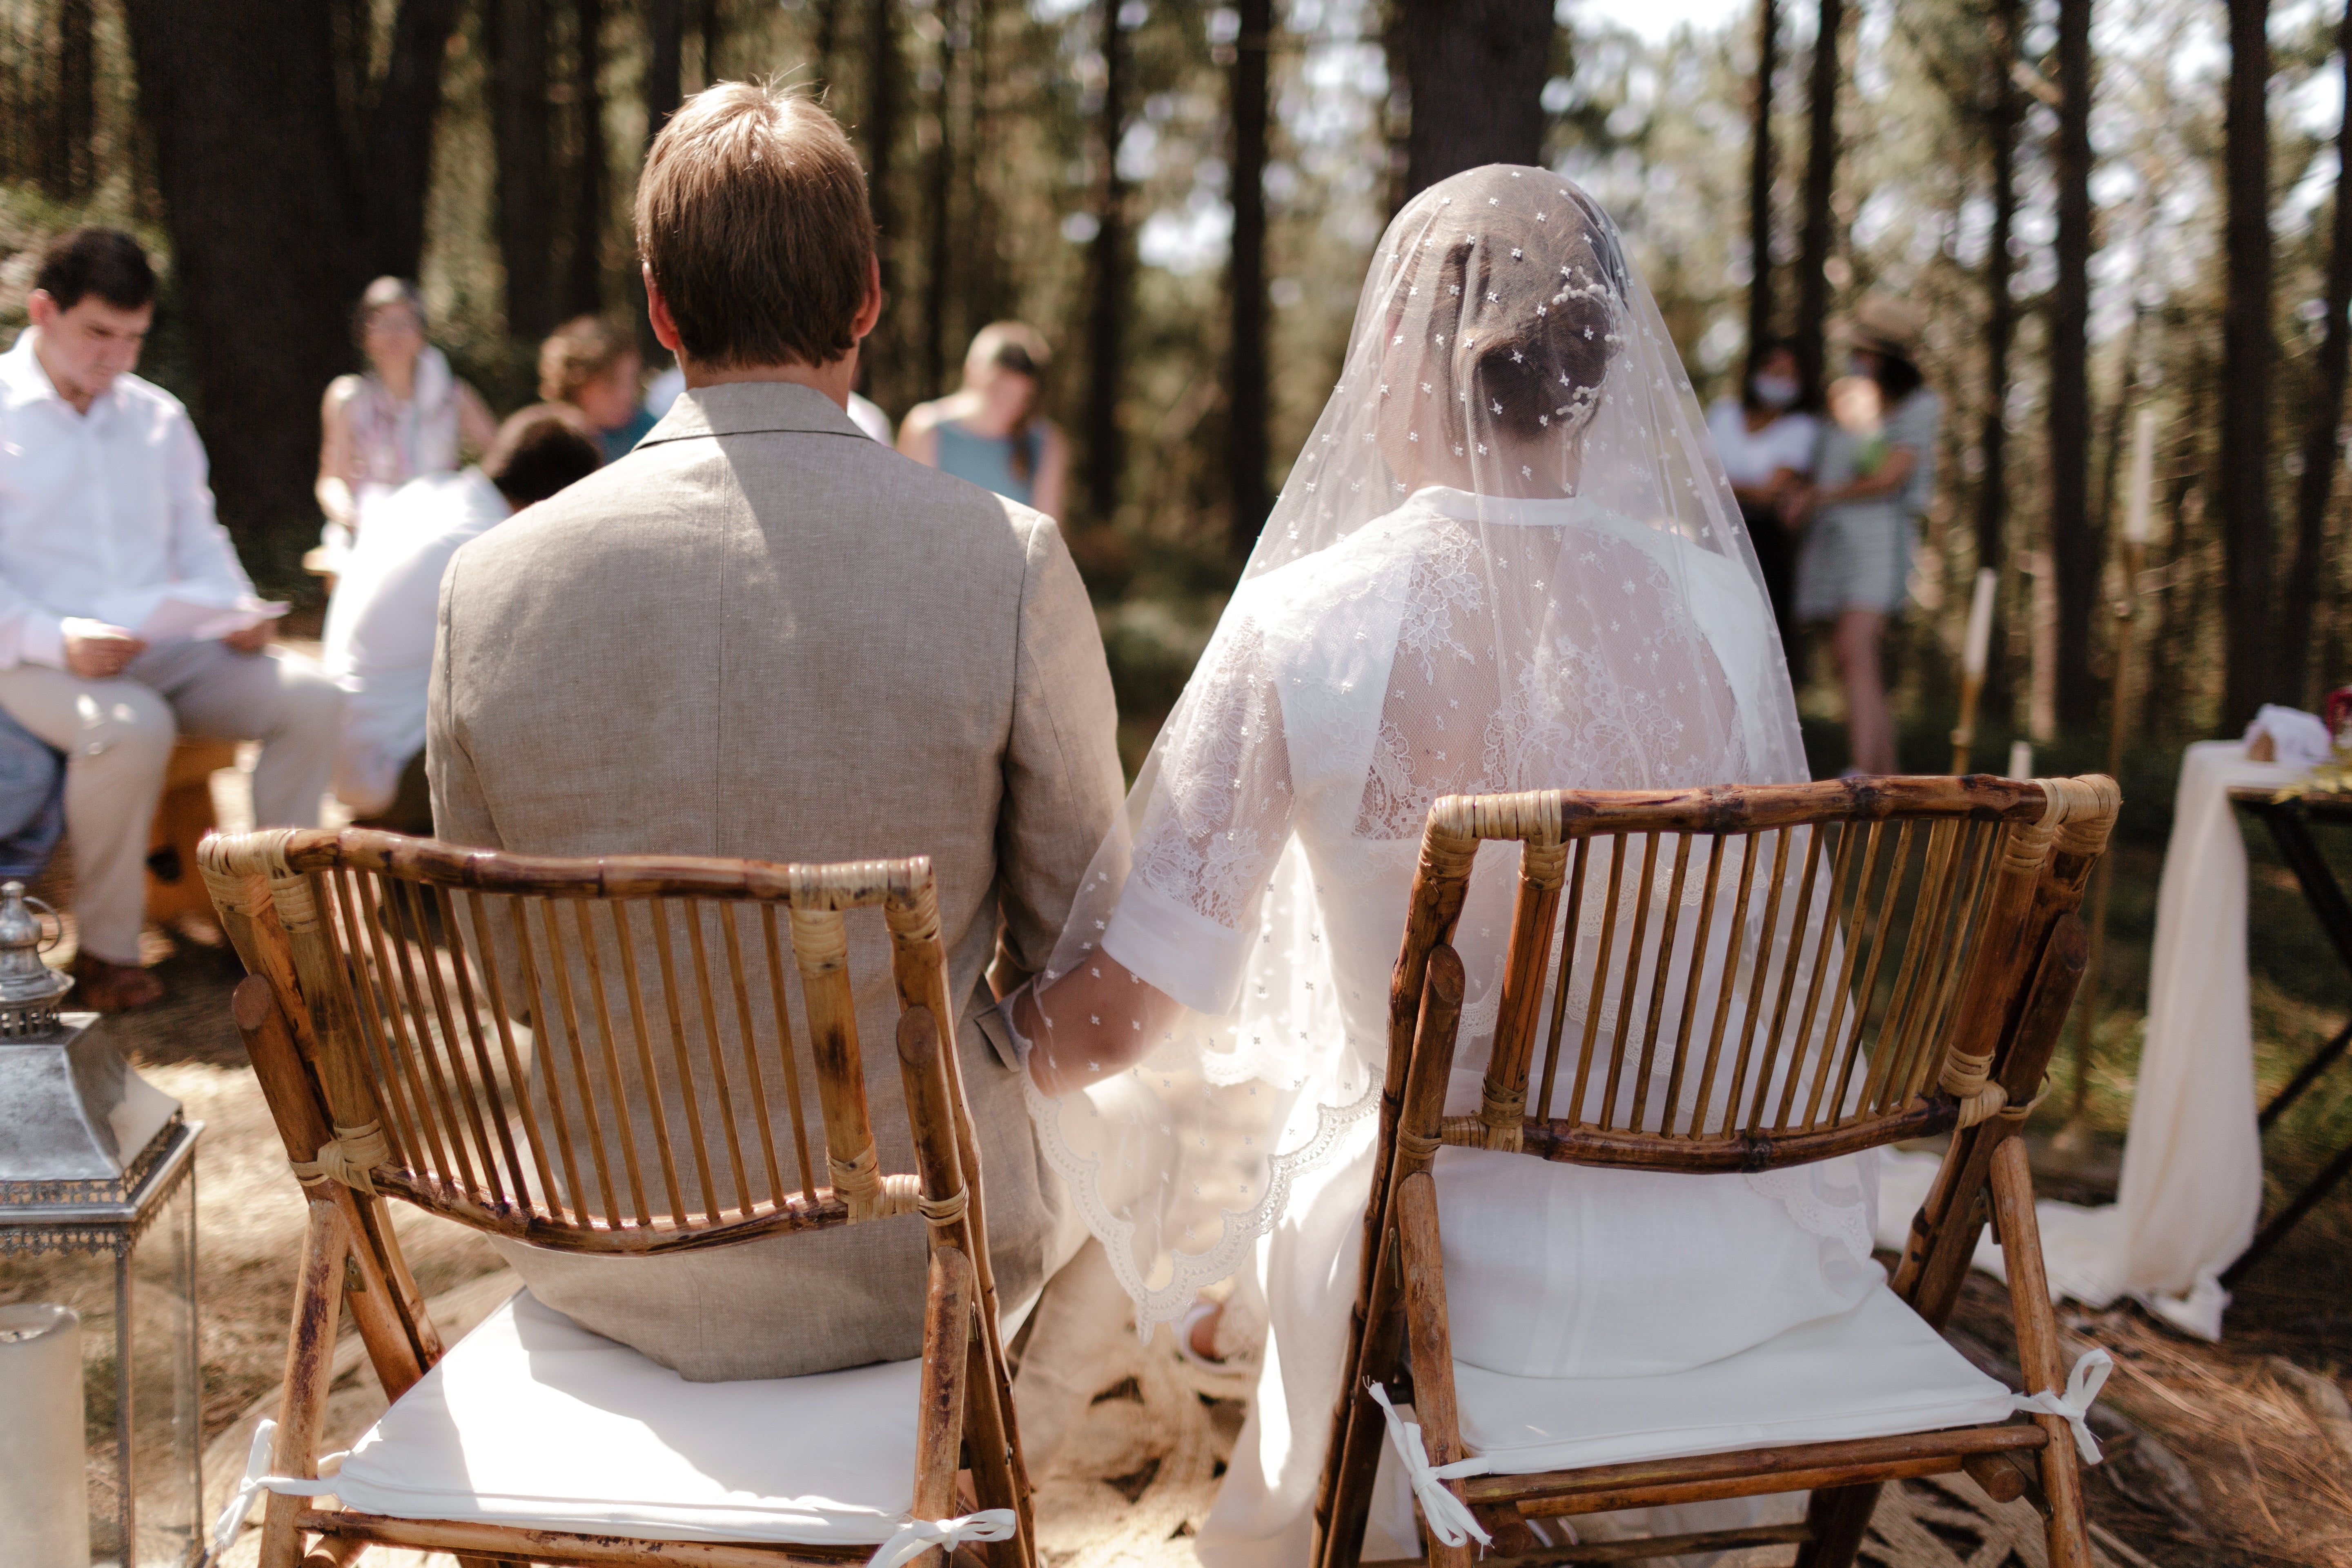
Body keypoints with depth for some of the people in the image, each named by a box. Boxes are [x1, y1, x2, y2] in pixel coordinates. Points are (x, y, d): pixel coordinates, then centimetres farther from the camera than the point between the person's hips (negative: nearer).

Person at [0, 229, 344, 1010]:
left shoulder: (158, 417, 18)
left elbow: (198, 538, 21)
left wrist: (237, 611, -1)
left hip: (168, 644, 6)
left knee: (310, 697, -19)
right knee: (131, 730, -38)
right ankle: (106, 949, -19)